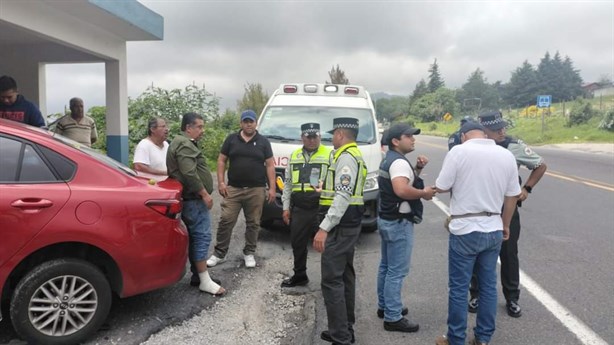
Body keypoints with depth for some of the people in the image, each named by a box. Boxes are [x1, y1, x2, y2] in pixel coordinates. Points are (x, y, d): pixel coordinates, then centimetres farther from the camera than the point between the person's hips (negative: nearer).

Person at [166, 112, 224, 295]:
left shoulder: (184, 143, 22)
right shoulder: (184, 145, -14)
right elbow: (189, 173, -25)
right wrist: (204, 193, -20)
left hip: (191, 199, 11)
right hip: (194, 199, -11)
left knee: (195, 237, 14)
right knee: (202, 237, -10)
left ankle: (197, 274, 21)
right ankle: (204, 281, -8)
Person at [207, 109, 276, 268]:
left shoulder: (263, 142, 6)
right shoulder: (231, 139, 6)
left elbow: (270, 165, 4)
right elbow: (221, 160, 7)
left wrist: (272, 188, -3)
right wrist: (221, 182, -3)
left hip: (256, 190, 0)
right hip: (233, 189, 0)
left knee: (253, 223, 7)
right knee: (226, 221, 0)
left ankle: (249, 253, 20)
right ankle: (219, 253, 11)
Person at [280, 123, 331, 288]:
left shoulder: (329, 155, -1)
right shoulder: (294, 156, 14)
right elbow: (288, 184, 16)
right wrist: (286, 207, 11)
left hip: (321, 209, -5)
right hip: (298, 209, 5)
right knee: (298, 244, 13)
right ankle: (299, 275, 30)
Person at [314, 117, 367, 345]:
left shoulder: (346, 157, -15)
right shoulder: (354, 155, 19)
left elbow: (342, 198, -24)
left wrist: (324, 228, -26)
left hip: (340, 226, -11)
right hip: (349, 224, 11)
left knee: (332, 281, -9)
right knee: (345, 277, 15)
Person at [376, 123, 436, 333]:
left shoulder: (390, 159, 13)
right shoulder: (399, 162, -20)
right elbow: (402, 190, -36)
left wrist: (418, 169, 2)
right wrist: (424, 193, -21)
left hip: (387, 219, 11)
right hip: (399, 222, -11)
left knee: (386, 266, 19)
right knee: (397, 271, -4)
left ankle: (384, 306, 31)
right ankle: (393, 318, 2)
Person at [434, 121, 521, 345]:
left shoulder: (459, 151, -11)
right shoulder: (506, 155, 4)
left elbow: (441, 187, -8)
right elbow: (511, 196, 9)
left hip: (465, 229, -5)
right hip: (493, 229, 5)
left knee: (459, 287, 6)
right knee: (488, 285, 16)